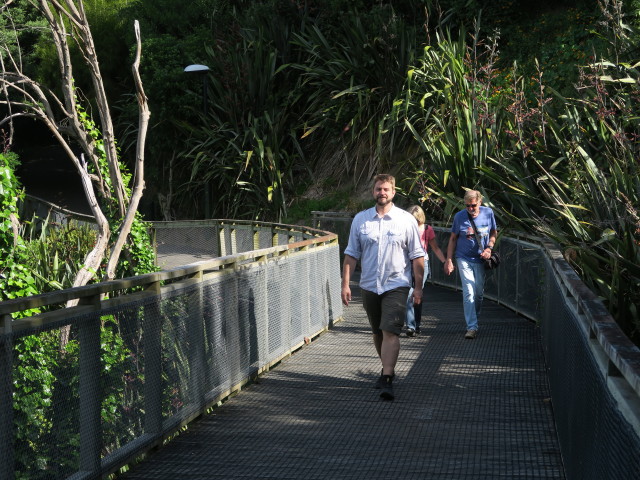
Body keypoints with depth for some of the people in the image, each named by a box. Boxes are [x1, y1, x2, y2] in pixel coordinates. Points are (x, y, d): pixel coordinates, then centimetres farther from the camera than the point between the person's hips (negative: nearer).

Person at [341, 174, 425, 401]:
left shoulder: (406, 220, 0)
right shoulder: (360, 219, 6)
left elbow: (417, 256, 2)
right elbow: (351, 254, 7)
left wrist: (418, 287, -2)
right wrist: (345, 283, 1)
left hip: (396, 285, -3)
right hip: (369, 286, 4)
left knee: (390, 332, -15)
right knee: (377, 332, 14)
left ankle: (387, 381, -18)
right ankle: (388, 369, 33)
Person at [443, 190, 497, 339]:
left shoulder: (488, 213, -3)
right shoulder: (459, 216, -8)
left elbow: (494, 232, 10)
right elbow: (453, 238, 1)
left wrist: (489, 248, -6)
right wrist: (449, 260, -2)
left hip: (481, 259, 2)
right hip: (464, 259, -2)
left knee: (479, 292, 10)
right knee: (469, 292, -11)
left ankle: (473, 317, 33)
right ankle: (472, 327, -10)